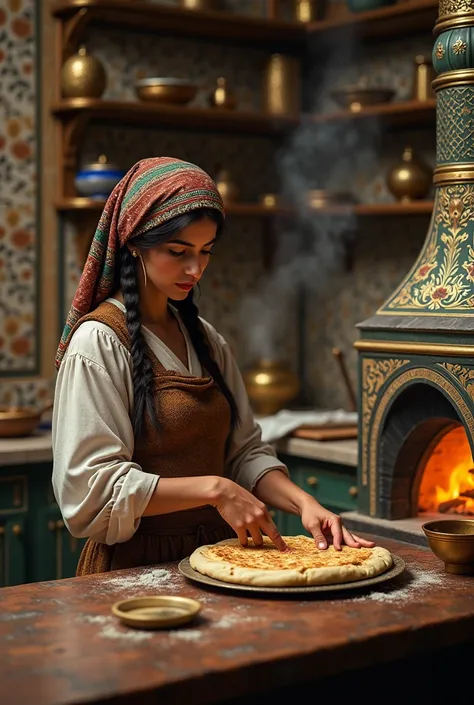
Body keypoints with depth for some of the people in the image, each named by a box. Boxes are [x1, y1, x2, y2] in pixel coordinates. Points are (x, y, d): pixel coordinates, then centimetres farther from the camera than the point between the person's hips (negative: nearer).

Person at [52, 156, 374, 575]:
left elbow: (246, 451, 13)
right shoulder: (99, 342, -8)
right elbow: (92, 486, -14)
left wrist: (304, 503, -5)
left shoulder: (207, 341, 14)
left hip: (216, 555, 6)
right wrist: (213, 489, -18)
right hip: (136, 564, -6)